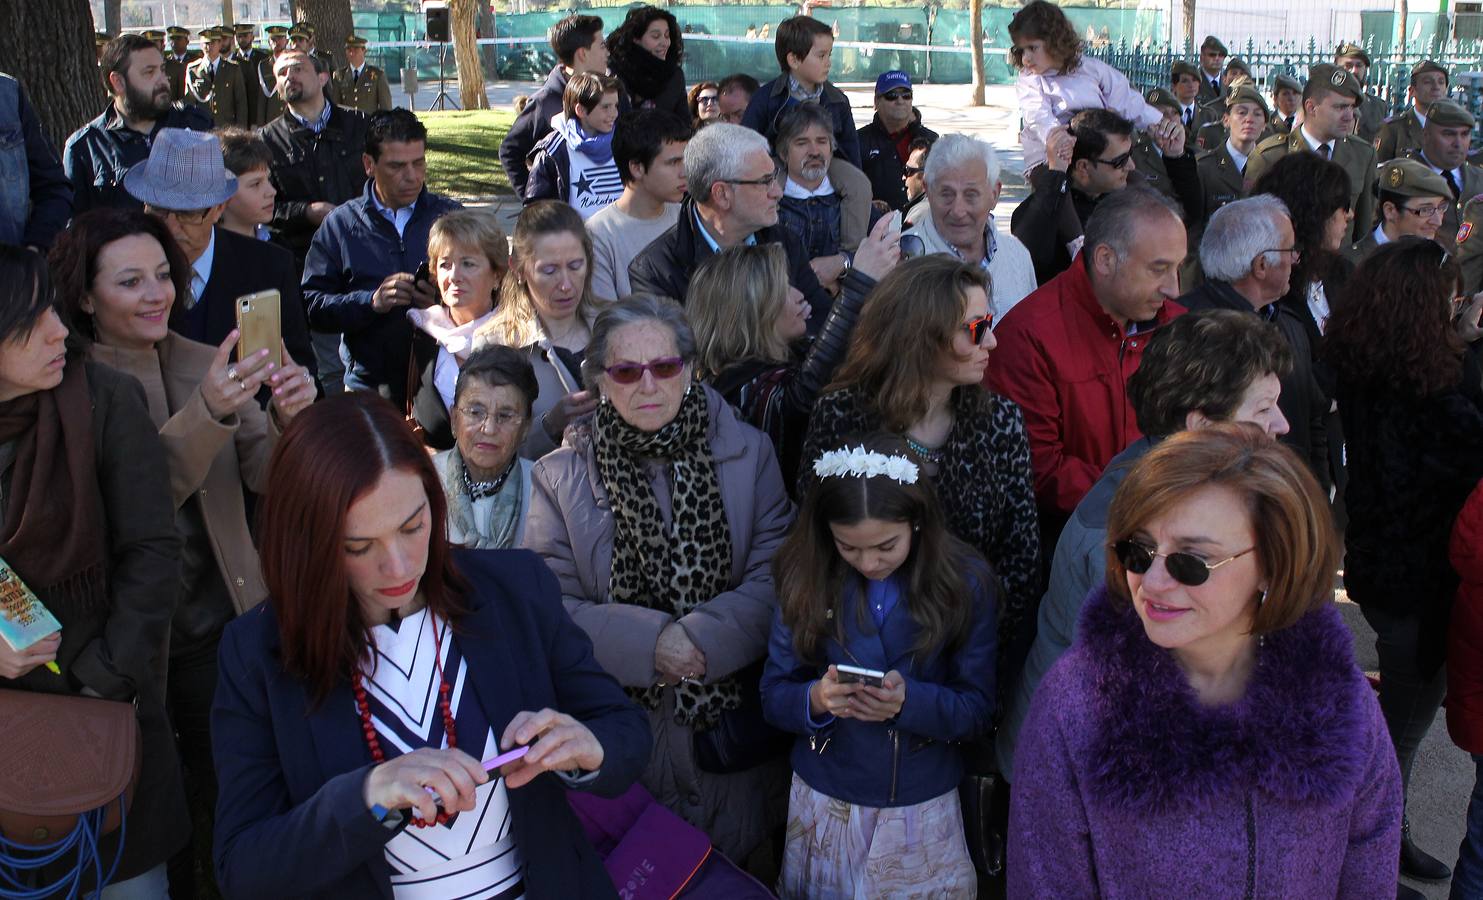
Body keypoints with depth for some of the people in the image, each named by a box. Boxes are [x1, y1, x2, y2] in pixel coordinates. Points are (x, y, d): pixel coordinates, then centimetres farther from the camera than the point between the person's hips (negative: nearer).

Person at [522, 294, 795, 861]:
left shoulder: (747, 452, -2)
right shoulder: (560, 477, -3)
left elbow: (776, 577, -8)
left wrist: (702, 638, -22)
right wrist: (650, 641, -21)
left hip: (731, 719, 1)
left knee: (734, 868, 16)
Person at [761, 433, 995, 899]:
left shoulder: (964, 581, -10)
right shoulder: (807, 578, -8)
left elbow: (978, 710, -8)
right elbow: (773, 696, -5)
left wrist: (911, 701, -28)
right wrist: (815, 700, -27)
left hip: (923, 809, -1)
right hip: (823, 805, 1)